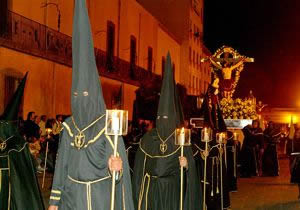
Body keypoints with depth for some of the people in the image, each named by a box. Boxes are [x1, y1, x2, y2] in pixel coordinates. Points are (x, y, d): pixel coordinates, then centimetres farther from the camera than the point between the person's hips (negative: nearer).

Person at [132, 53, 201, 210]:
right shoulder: (147, 139, 3)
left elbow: (191, 167, -5)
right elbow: (139, 167, 6)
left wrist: (186, 164, -27)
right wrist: (139, 195, 1)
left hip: (173, 191, -1)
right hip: (151, 192, 2)